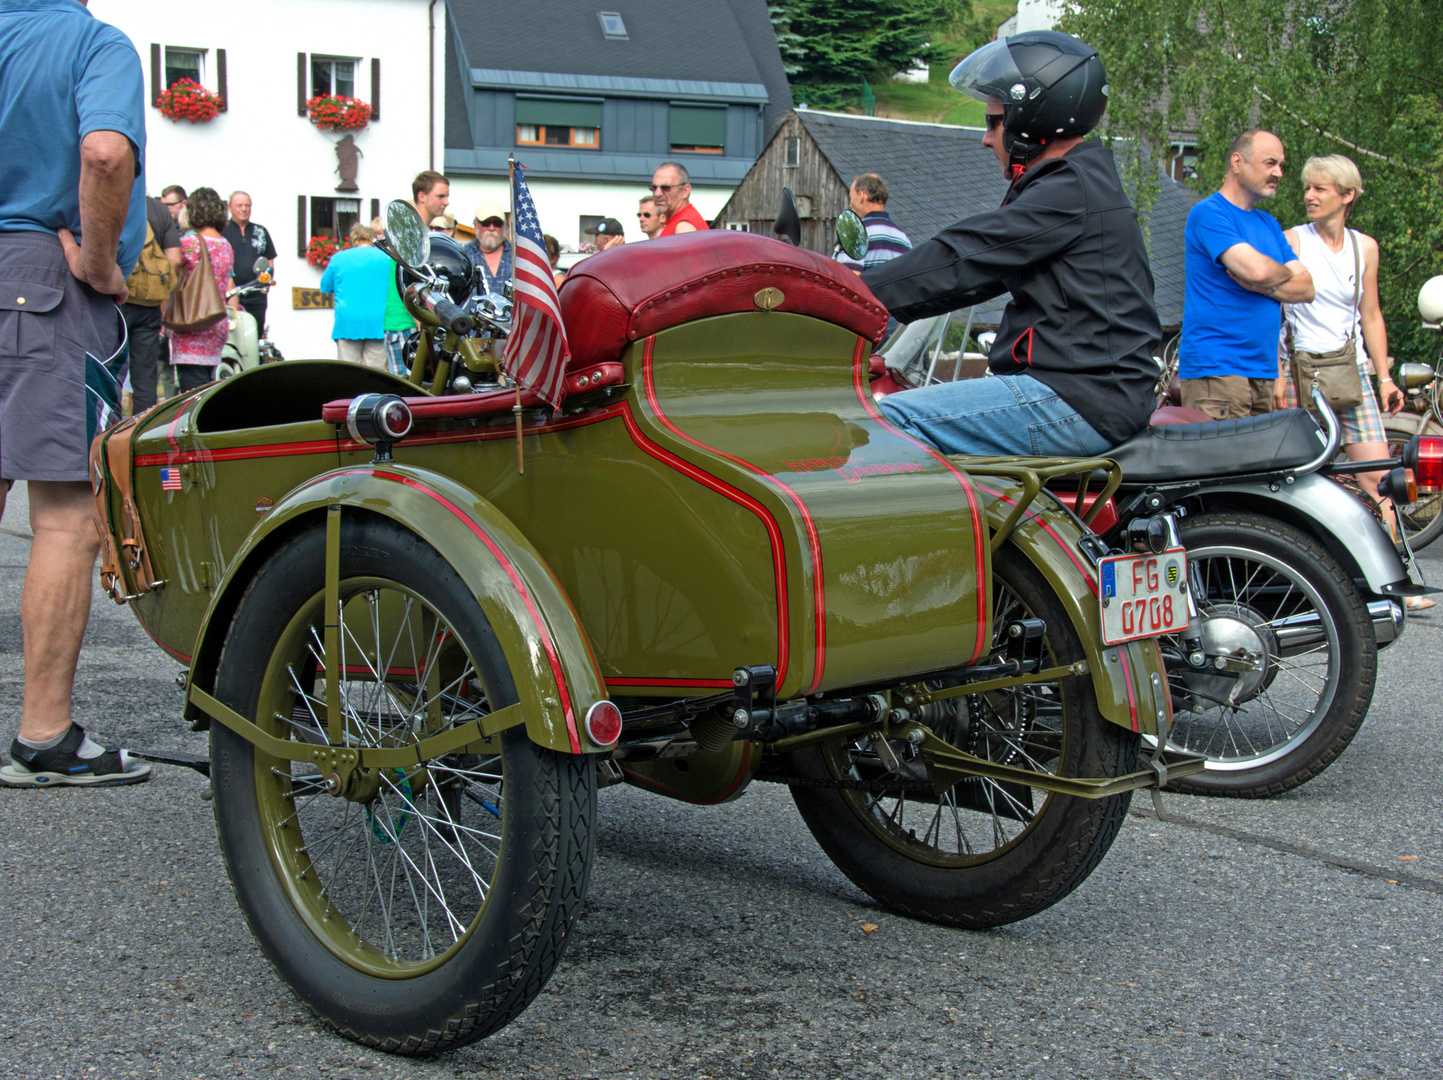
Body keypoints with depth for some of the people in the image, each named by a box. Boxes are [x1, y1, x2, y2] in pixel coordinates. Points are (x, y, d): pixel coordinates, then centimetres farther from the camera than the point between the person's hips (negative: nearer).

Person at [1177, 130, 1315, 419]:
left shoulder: (1269, 224, 20)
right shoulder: (1208, 213, -6)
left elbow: (1307, 288, 12)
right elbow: (1257, 268, -20)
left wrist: (1264, 286, -9)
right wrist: (1286, 274, 3)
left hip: (1263, 370, 8)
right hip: (1215, 369, -8)